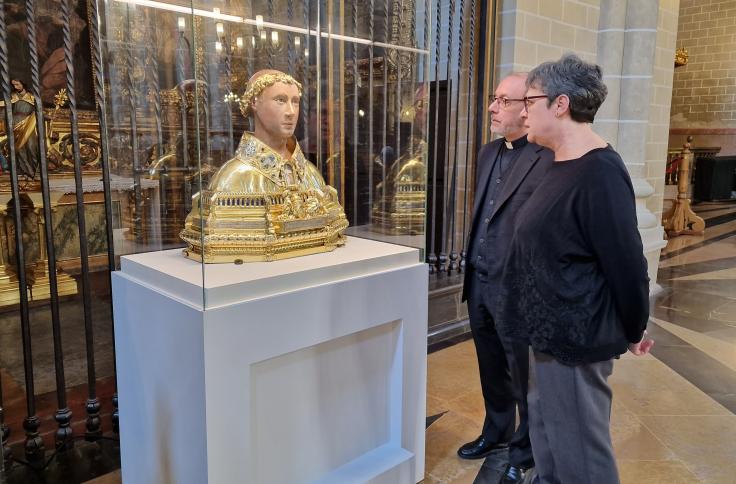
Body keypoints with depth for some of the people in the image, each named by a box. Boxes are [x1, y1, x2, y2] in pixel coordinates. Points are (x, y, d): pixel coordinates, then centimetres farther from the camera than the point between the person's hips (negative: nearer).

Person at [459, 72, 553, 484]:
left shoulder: (549, 160, -17)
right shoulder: (489, 152, 10)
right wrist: (473, 273, 16)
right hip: (480, 282, 8)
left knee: (524, 377, 12)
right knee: (492, 369, 23)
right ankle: (497, 432, 44)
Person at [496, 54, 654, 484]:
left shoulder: (599, 172, -21)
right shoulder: (563, 165, 9)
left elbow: (626, 261, -19)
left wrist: (634, 331, -5)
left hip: (575, 338, -10)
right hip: (552, 332, 10)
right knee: (546, 437, 24)